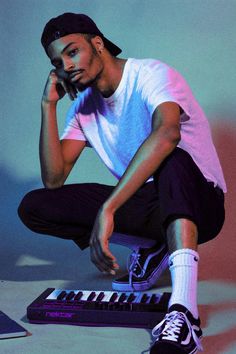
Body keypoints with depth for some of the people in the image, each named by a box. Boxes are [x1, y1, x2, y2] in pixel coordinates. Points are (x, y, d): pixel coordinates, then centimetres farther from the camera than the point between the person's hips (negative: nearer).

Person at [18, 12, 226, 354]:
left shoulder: (151, 75, -16)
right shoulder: (84, 106, 5)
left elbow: (167, 133, -39)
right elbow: (54, 179, -1)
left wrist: (107, 208, -46)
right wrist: (49, 105, -8)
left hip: (196, 205, -6)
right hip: (147, 205, 7)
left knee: (171, 160, -42)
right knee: (33, 207, -6)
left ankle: (183, 312, -55)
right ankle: (153, 251, -1)